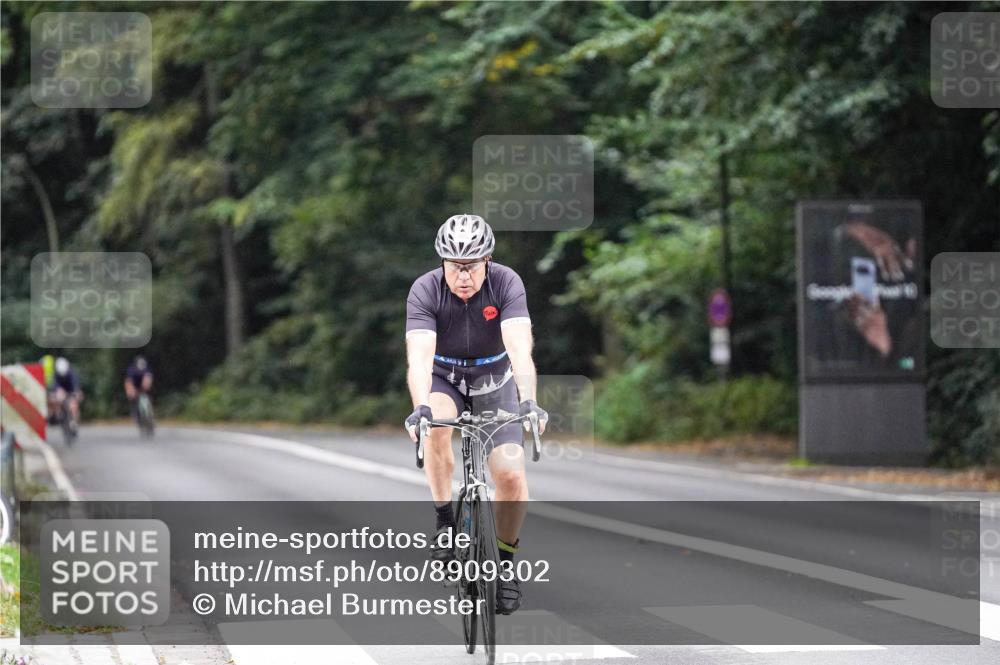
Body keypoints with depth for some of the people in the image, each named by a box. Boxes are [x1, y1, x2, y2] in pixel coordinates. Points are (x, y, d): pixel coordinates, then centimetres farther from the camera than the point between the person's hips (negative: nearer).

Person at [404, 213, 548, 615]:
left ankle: (505, 560, 5)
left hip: (494, 380, 0)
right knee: (435, 426, -35)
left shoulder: (506, 283, -24)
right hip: (444, 378, 0)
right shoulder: (425, 291, -24)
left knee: (510, 474, -17)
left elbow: (520, 349, -36)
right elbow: (419, 357, -36)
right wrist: (420, 408, -53)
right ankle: (445, 520, -18)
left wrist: (528, 402, -51)